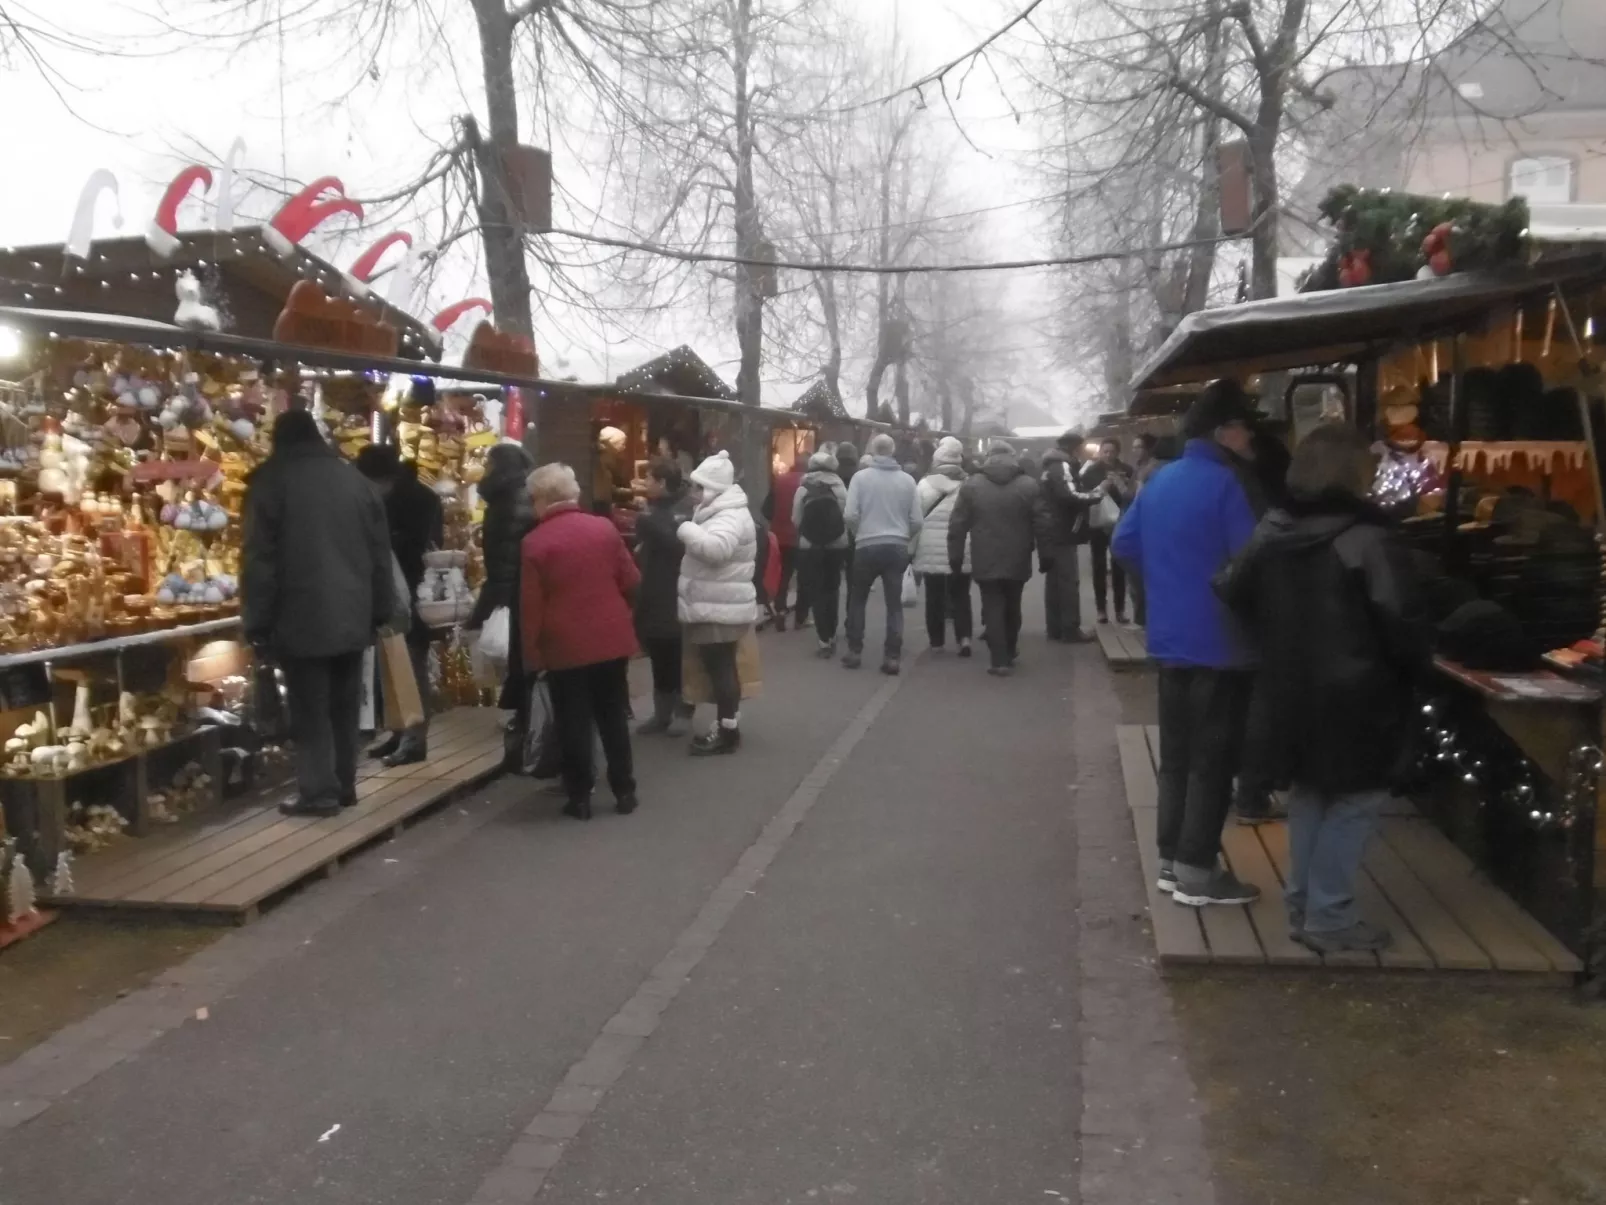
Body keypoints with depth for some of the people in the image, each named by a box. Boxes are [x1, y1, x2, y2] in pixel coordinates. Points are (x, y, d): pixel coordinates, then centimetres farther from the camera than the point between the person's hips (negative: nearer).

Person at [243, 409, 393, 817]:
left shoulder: (271, 480, -3)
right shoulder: (354, 479, 12)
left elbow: (258, 558, -7)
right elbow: (380, 552, 12)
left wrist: (256, 620, -3)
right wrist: (380, 611, 16)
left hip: (301, 618, -5)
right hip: (352, 615, 5)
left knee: (309, 710, 0)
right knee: (344, 706, 13)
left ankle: (318, 791, 1)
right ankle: (344, 786, 19)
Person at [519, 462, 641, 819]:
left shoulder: (535, 543, -11)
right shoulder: (604, 528, -1)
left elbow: (530, 607, -10)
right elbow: (631, 581, 5)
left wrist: (533, 654, -1)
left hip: (565, 646, -3)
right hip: (611, 639, 3)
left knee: (573, 723, 6)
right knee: (614, 717, 14)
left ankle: (580, 797, 11)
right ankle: (624, 791, 19)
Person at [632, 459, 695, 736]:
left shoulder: (684, 510, -11)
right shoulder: (653, 507, 14)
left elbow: (682, 545, -26)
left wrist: (651, 524, -27)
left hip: (675, 598, -8)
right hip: (652, 596, 8)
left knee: (677, 657, 1)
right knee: (659, 658, 12)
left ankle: (682, 712, 12)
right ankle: (662, 712, 20)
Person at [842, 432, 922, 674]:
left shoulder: (861, 476, -6)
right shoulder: (907, 480, 0)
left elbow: (850, 515, -10)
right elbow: (917, 520, 0)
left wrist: (858, 534, 10)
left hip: (867, 547, -1)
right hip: (897, 548, 1)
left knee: (857, 600, 15)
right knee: (895, 603, 7)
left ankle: (854, 652, 17)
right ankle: (892, 656, 3)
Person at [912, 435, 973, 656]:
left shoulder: (927, 484, -5)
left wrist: (911, 548, 3)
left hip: (933, 549, -2)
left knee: (935, 595, 10)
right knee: (961, 595, 12)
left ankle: (937, 640, 16)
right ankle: (964, 637, -2)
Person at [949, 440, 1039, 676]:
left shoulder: (971, 485, -1)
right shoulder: (1028, 485, -2)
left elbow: (957, 525, -2)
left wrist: (955, 558, 5)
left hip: (985, 561, -1)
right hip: (1017, 561, 1)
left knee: (993, 609, 2)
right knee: (1012, 608, 18)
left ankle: (1000, 660, -3)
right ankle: (1009, 653, 31)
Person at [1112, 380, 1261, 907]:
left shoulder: (1159, 481, 9)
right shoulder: (1223, 484, -16)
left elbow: (1123, 544, 14)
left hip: (1170, 640, 8)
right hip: (1217, 644, -8)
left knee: (1175, 755, 14)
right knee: (1212, 761, 0)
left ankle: (1171, 859, 20)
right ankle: (1196, 871, 5)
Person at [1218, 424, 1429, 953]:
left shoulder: (1271, 531, 6)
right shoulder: (1367, 541, -17)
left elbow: (1235, 597, 15)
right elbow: (1405, 624, -19)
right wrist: (1416, 666, 1)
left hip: (1291, 692, 7)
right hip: (1354, 698, -7)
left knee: (1309, 794, 19)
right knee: (1354, 801, 4)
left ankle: (1303, 903, 24)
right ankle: (1329, 917, 6)